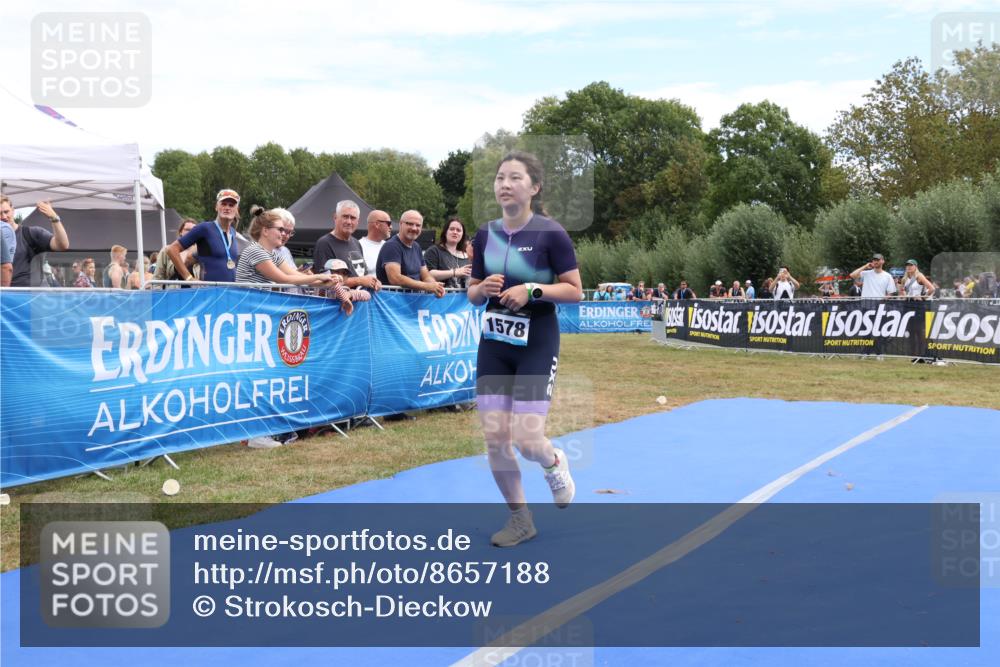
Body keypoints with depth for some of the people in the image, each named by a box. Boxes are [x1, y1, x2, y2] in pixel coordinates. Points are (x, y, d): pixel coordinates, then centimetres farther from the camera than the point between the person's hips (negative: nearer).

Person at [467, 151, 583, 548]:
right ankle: (520, 519, 20)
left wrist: (533, 290, -22)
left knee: (526, 441, -10)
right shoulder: (485, 235, 2)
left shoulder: (550, 233, -12)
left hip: (537, 345, -5)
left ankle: (554, 463, 28)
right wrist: (484, 289, -12)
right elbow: (472, 294, 10)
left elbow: (575, 292, -10)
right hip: (493, 344, 5)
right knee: (494, 440, 2)